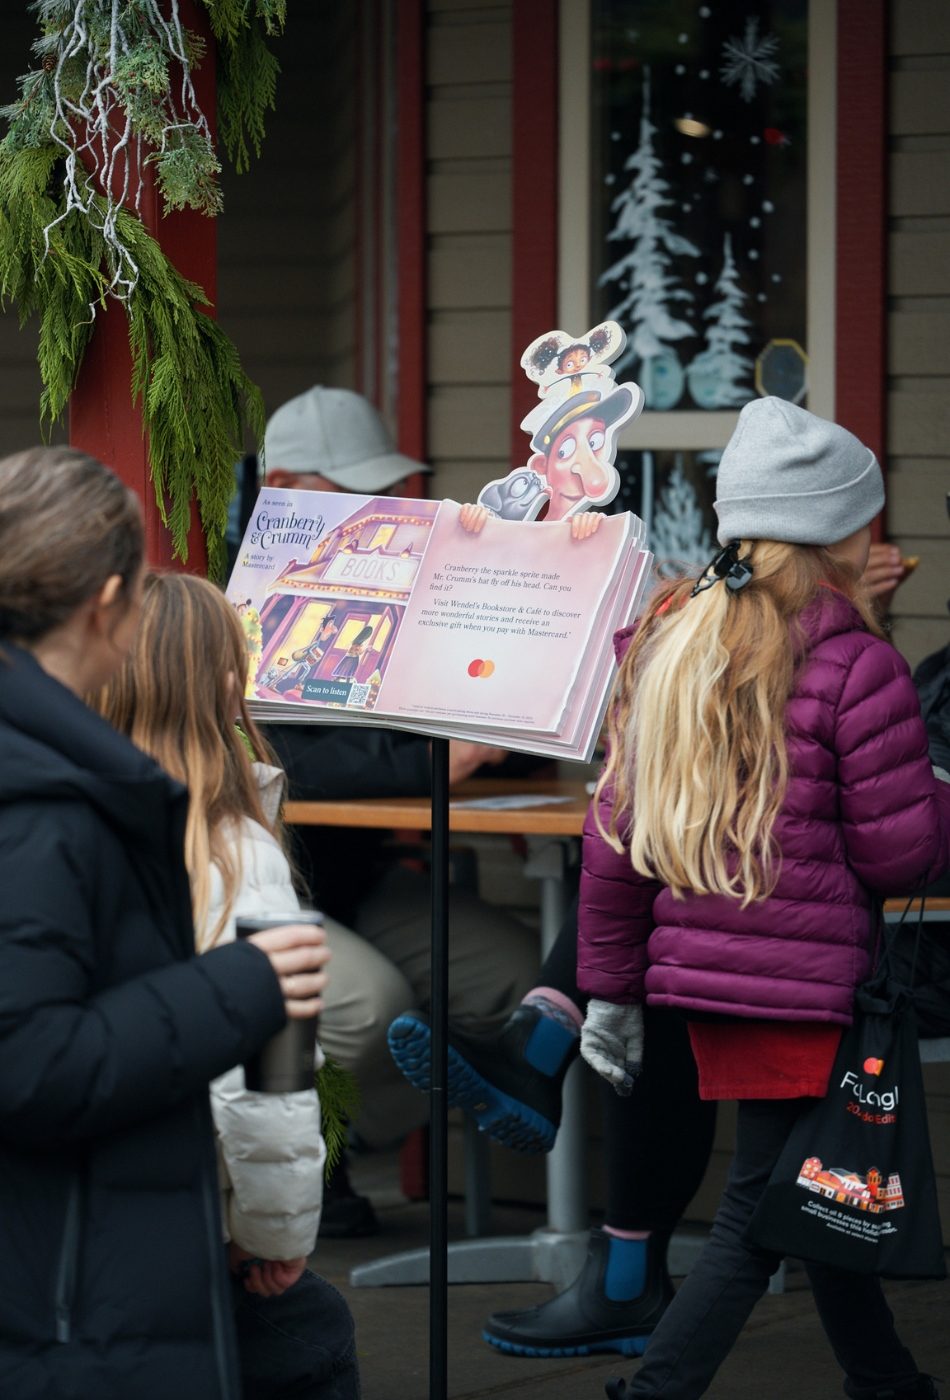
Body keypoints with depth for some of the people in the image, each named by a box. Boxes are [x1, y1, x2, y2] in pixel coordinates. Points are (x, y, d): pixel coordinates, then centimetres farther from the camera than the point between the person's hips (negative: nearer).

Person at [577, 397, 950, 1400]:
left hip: (697, 976, 7)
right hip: (804, 980, -7)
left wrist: (610, 987, 14)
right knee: (761, 1213, 1)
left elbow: (614, 832, 8)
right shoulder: (855, 667, -13)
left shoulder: (664, 646, 7)